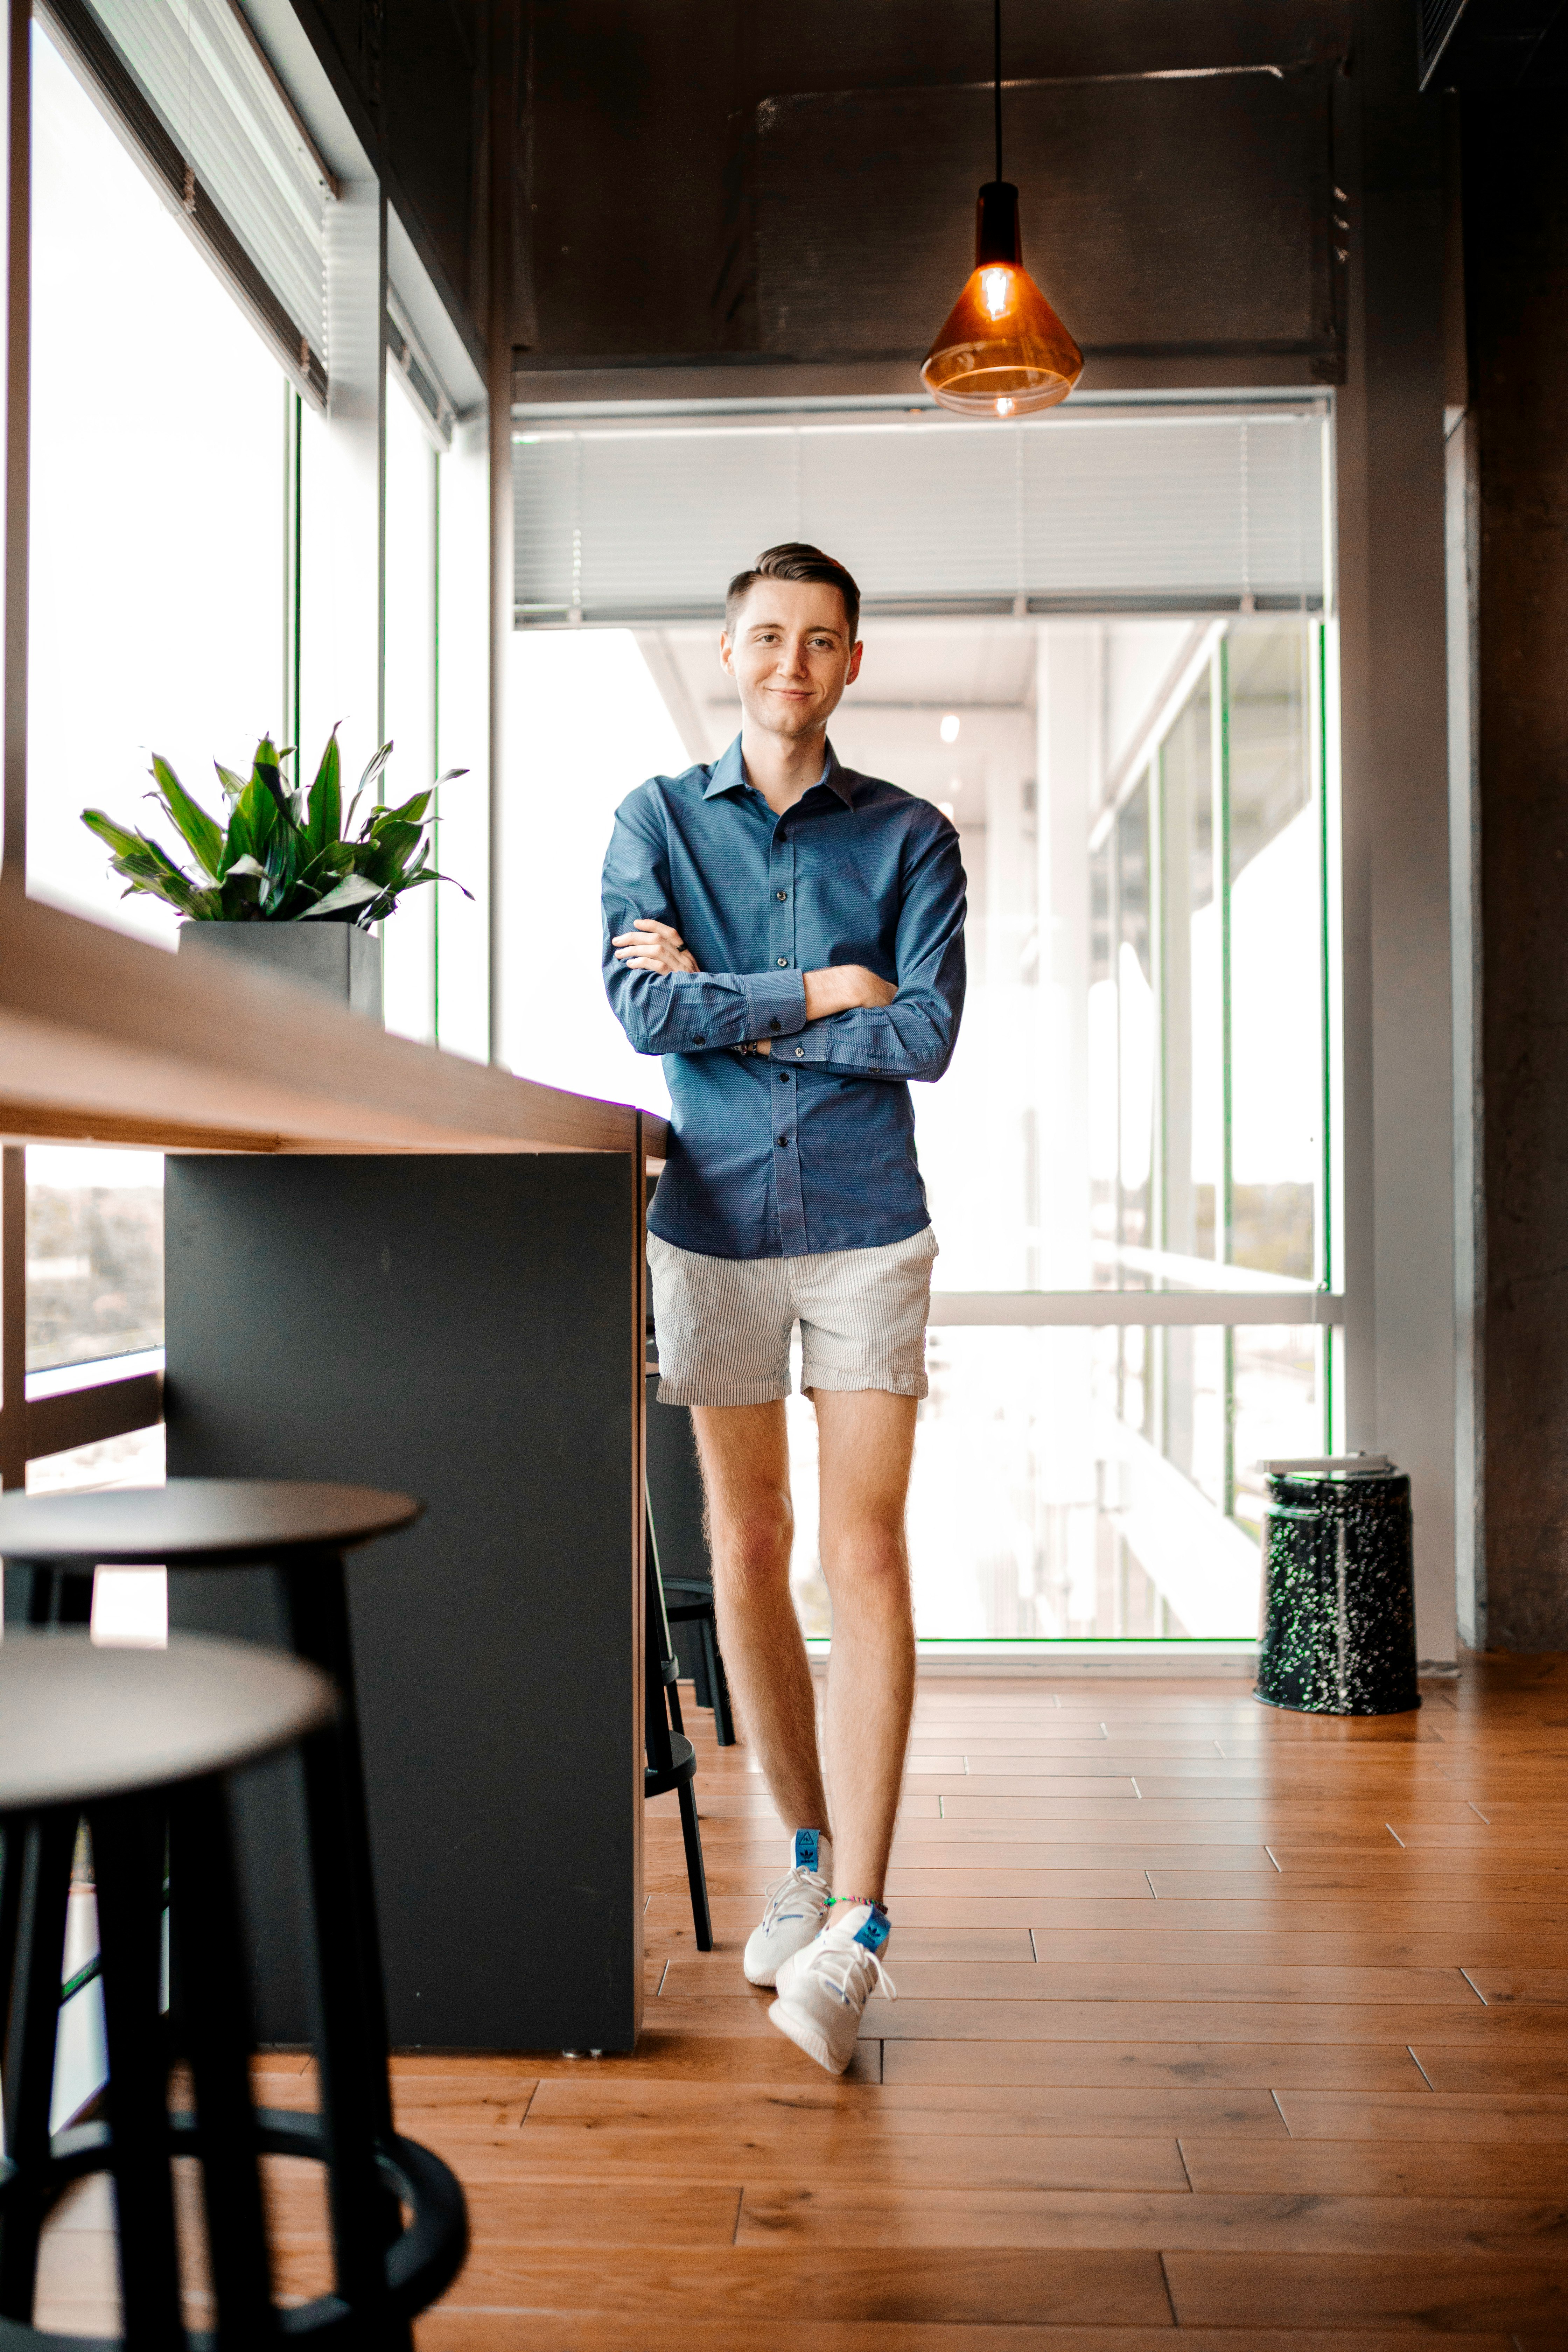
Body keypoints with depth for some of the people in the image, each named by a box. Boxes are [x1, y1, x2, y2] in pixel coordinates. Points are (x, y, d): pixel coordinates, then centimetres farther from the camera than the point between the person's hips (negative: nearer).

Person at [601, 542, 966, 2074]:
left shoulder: (910, 837, 6)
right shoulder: (656, 820, 8)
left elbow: (927, 1034, -8)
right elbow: (641, 1008, -8)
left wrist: (729, 1006, -8)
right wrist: (821, 990, -8)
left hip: (865, 1224, -1)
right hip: (713, 1219, 2)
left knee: (865, 1557, -7)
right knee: (747, 1557, 8)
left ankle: (857, 1923, -2)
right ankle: (808, 1854, 26)